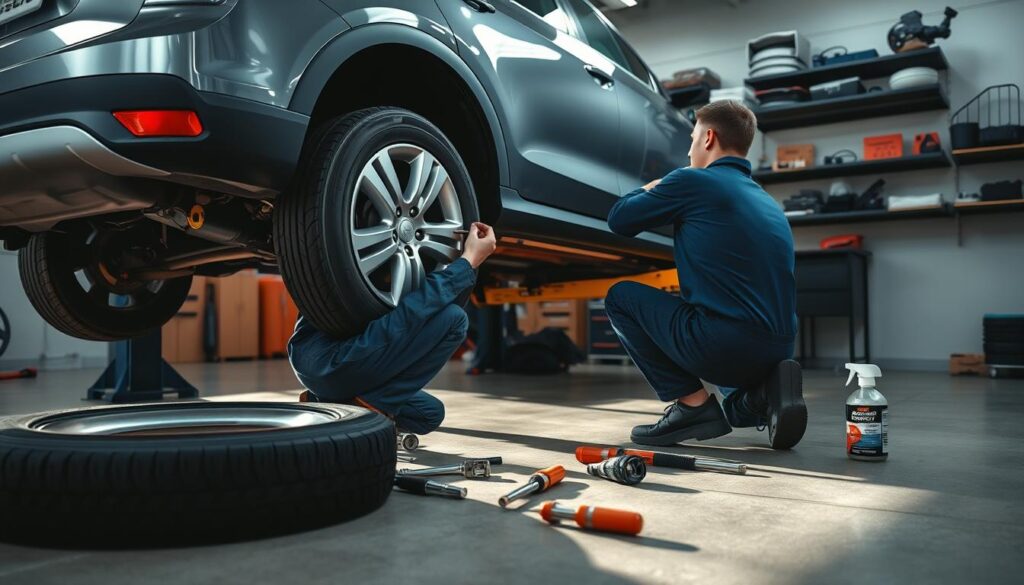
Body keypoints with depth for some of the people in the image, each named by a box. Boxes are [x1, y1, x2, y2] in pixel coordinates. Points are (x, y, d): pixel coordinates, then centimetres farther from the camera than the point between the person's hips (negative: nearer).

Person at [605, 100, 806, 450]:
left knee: (620, 297, 11)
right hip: (777, 350, 8)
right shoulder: (767, 201, 21)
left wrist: (651, 189, 30)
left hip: (722, 345, -8)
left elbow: (619, 220, 8)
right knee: (738, 408, 40)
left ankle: (691, 403, 3)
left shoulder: (692, 181, -2)